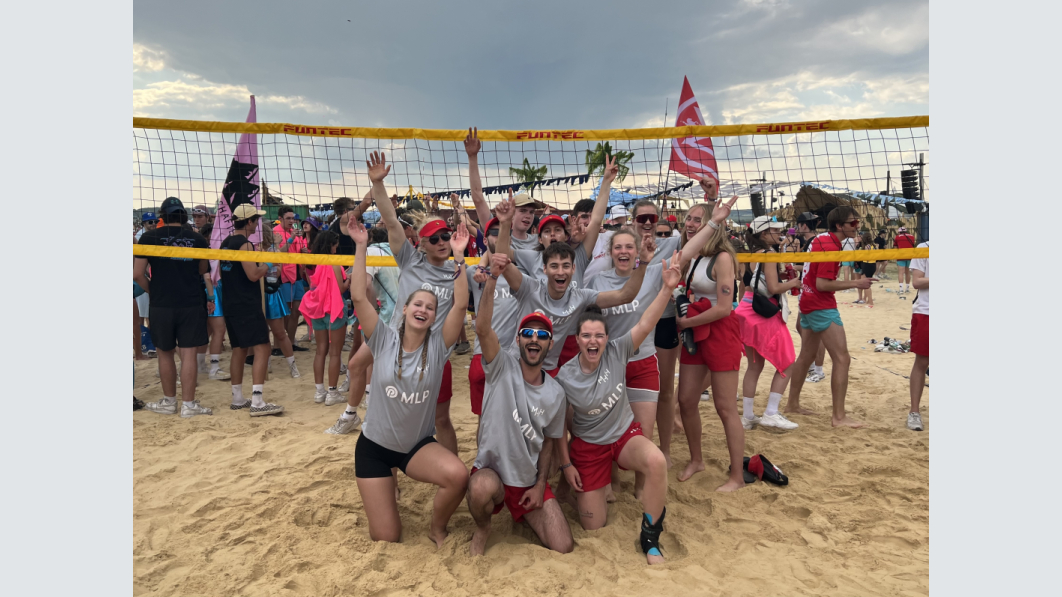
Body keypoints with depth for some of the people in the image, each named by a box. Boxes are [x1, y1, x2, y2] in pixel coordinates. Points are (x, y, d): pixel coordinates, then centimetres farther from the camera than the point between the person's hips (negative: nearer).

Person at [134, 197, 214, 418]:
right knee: (189, 354, 2)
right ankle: (188, 404, 5)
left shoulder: (150, 237, -3)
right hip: (192, 304, 0)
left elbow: (137, 275, -5)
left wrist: (153, 291, 10)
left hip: (162, 305, 0)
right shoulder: (197, 238, 1)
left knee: (165, 354, 13)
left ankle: (169, 401, 25)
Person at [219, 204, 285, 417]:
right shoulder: (244, 244, -14)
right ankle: (257, 402, -13)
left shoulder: (226, 242, 14)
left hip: (230, 304, 10)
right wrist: (268, 264, -2)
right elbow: (253, 275, -20)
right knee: (261, 349, -9)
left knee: (239, 349, 16)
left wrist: (260, 268, 20)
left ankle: (238, 399, 23)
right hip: (247, 305, -10)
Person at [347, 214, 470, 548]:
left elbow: (460, 305, -22)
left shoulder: (438, 346, -9)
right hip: (375, 445, 0)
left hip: (419, 445, 0)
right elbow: (358, 297, -19)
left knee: (458, 475, -32)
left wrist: (459, 257, -27)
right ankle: (386, 488, 34)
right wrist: (361, 247, -21)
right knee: (386, 538, -1)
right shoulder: (384, 340, -9)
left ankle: (437, 527, 1)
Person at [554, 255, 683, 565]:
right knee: (593, 526, 1)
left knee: (656, 461, -35)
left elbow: (644, 325, -27)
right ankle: (587, 488, 38)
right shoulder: (564, 377, -15)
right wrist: (566, 464, -4)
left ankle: (650, 541, -13)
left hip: (627, 434, 1)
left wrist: (667, 288, -38)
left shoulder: (616, 352, -14)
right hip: (588, 446, 0)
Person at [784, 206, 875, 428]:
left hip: (808, 304, 11)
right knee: (842, 359, -9)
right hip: (822, 307, -11)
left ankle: (793, 403, 28)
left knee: (806, 356, 18)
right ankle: (839, 417, -6)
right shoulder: (830, 247, -19)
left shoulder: (821, 239, 10)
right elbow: (822, 284, -24)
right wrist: (856, 283, -19)